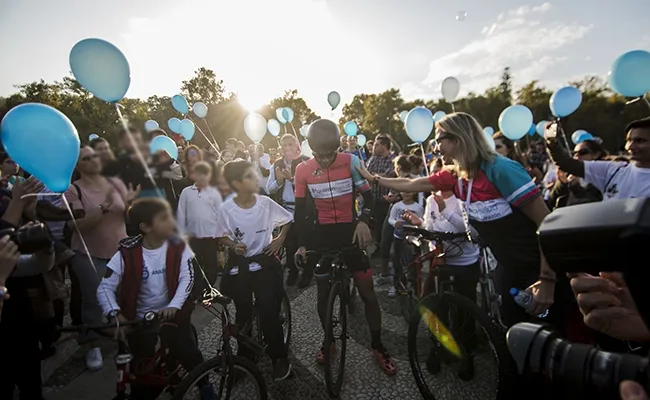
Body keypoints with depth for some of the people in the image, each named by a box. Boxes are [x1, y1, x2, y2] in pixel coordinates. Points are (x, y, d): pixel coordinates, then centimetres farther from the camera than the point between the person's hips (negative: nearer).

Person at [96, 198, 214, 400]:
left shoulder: (178, 248, -11)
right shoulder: (127, 254, -14)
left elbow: (187, 278, -14)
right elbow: (105, 288, -9)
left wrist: (174, 306, -28)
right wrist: (115, 314, -23)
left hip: (171, 313, 0)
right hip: (140, 319, 0)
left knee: (189, 354, -3)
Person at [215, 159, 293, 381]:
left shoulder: (265, 202, -13)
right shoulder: (226, 209, -15)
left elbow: (287, 220, 5)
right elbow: (222, 237, 2)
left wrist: (280, 239, -4)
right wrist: (233, 245, -17)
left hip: (264, 262, -1)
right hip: (239, 265, 1)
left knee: (268, 314, -2)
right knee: (243, 314, 15)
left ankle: (280, 358, 21)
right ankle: (244, 357, 40)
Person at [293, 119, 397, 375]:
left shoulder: (351, 162, -10)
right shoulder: (303, 170, -7)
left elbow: (368, 195, -5)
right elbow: (300, 210, -1)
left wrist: (363, 221, -24)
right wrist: (301, 244, -6)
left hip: (351, 232, -1)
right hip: (322, 234, 1)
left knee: (368, 292, 3)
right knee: (324, 293, 12)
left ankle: (377, 346, 25)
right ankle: (328, 340, 37)